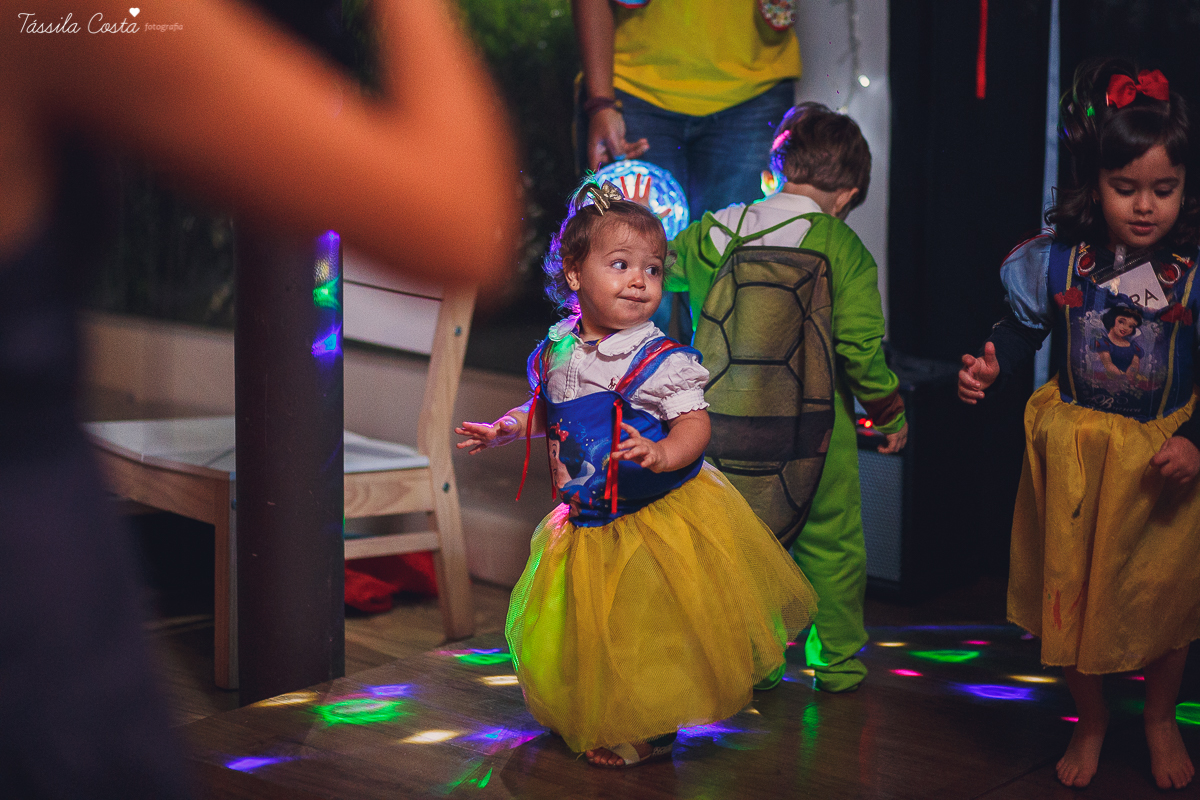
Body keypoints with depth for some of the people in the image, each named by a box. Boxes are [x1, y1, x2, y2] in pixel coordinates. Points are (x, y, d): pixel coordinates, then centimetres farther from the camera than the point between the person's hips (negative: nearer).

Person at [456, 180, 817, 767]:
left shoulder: (661, 360, -16)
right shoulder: (557, 349, 0)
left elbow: (695, 422, -20)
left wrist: (663, 452, -38)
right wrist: (506, 428, 10)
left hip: (660, 516, -5)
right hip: (588, 519, 6)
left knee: (647, 636, 1)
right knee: (588, 628, 18)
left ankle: (650, 732, 21)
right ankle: (595, 719, 40)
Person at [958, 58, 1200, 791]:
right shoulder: (1056, 260, -12)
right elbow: (1023, 329, 1)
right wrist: (990, 368, -18)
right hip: (1075, 453, 1)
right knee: (1072, 591, 13)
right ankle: (1091, 720, 37)